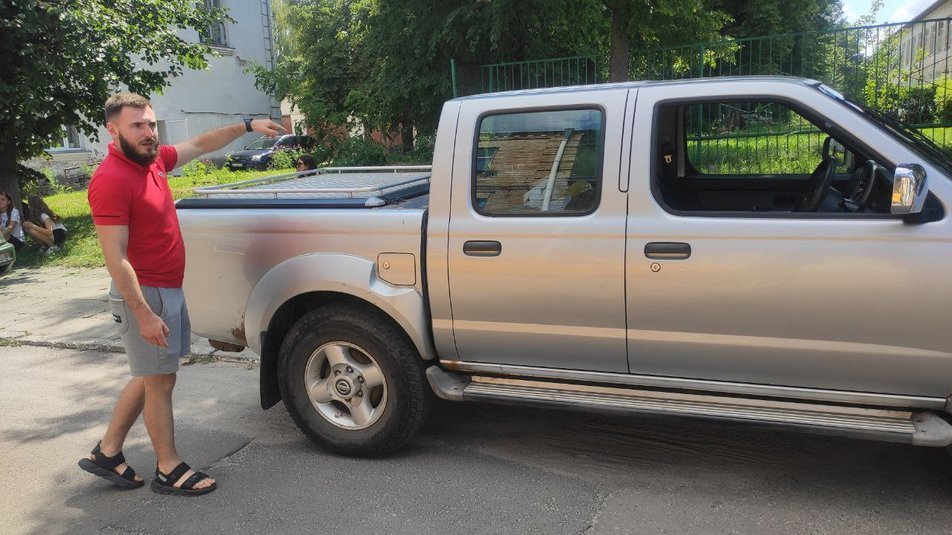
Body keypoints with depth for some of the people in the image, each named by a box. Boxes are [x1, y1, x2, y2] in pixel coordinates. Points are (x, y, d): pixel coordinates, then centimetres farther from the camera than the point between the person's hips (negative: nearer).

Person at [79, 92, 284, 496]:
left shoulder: (153, 159, 5)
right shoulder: (111, 180, -20)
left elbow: (202, 145, 21)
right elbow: (116, 257, -23)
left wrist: (247, 126, 14)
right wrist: (144, 315, -25)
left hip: (168, 289, 9)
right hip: (143, 294, -9)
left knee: (148, 377, 18)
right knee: (160, 381, 3)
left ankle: (107, 453, 32)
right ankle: (169, 470, 18)